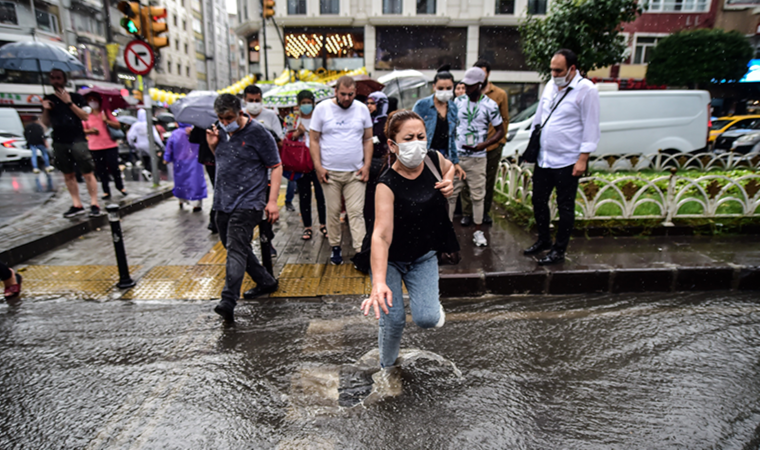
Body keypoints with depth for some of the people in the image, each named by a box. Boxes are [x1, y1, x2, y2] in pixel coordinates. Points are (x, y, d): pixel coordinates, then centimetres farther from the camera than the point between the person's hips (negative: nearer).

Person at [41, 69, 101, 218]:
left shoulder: (76, 97, 5)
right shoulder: (48, 99, 13)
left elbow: (85, 116, -6)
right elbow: (46, 123, 13)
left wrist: (69, 103, -13)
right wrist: (46, 110, -5)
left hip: (77, 140, -4)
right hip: (59, 143, 4)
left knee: (87, 173, -8)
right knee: (68, 175, 5)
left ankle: (94, 204, -5)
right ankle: (77, 205, 10)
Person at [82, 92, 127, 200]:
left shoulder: (106, 112, 6)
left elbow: (117, 125, 1)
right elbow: (83, 129, 9)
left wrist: (106, 120, -14)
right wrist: (89, 131, -12)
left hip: (110, 145, -1)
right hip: (95, 147, 1)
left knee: (114, 167, -3)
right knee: (101, 170, 3)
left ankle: (120, 186, 19)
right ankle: (106, 191, 11)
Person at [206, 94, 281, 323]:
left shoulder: (258, 133, -9)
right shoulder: (222, 131, 11)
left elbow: (276, 166, -9)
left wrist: (272, 200, -16)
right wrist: (213, 145, 2)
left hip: (247, 202, -8)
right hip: (223, 201, 8)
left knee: (236, 248, -17)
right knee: (233, 247, 15)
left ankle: (228, 302, -21)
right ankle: (266, 282, 30)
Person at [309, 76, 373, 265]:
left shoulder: (362, 109, 7)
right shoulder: (322, 108, 1)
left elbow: (368, 139, 10)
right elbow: (313, 140, 2)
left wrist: (367, 165, 0)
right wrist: (318, 166, -6)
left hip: (356, 172, 1)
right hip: (329, 171, 0)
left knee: (356, 212, -3)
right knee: (333, 211, 6)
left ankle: (361, 251, -2)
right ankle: (335, 247, 21)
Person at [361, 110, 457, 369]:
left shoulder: (433, 159, -11)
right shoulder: (388, 185, -27)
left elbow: (449, 166, 16)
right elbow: (381, 235, -38)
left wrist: (448, 183, -8)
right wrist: (379, 283, -51)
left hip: (424, 257, 3)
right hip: (391, 259, -3)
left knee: (427, 319, -12)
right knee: (393, 320, -4)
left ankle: (432, 307, 27)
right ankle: (387, 367, 27)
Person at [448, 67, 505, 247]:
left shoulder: (490, 105, -3)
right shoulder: (458, 102, 4)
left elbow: (500, 130, 1)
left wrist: (484, 144, -14)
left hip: (477, 158, -2)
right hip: (455, 156, 2)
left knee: (478, 195, 4)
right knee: (450, 193, 3)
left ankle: (478, 231, 16)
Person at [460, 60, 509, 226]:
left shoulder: (500, 94, 5)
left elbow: (505, 119, 9)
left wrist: (501, 140, 4)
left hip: (492, 146, 1)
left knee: (489, 182, 11)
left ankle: (485, 212, 26)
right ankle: (467, 213, 15)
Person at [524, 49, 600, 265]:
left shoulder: (586, 90, -10)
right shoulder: (550, 85, 9)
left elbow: (591, 128, -11)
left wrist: (583, 159, -15)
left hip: (567, 162, -7)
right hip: (543, 158, 7)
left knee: (565, 207, 5)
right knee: (538, 201, 15)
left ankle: (559, 251, 17)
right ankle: (543, 240, 33)